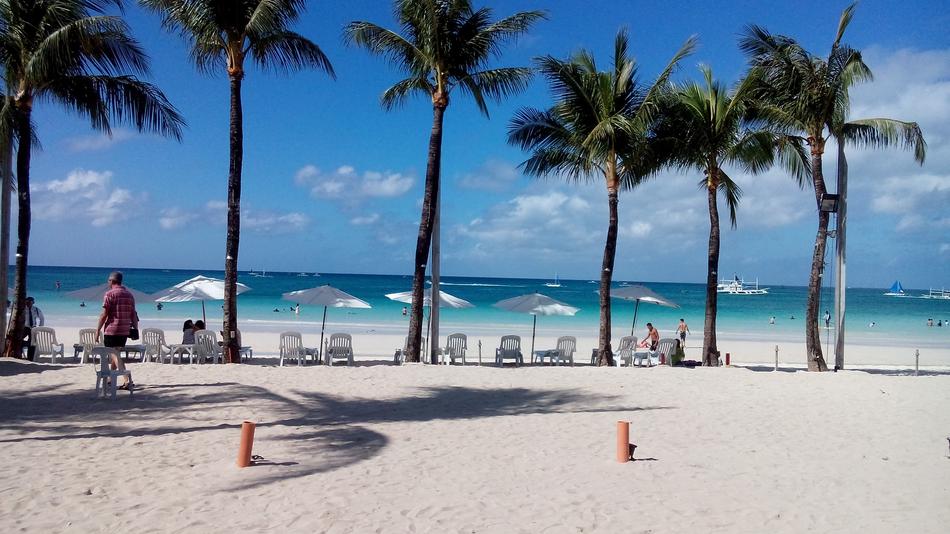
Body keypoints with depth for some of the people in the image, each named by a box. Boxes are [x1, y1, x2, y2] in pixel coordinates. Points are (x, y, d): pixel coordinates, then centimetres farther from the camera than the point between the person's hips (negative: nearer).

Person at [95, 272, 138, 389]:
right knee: (115, 353, 21)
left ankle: (127, 380, -19)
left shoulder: (110, 294, -9)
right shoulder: (129, 294, 11)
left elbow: (104, 314, -12)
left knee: (115, 355, -6)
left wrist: (98, 330, -7)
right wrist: (135, 328, 14)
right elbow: (133, 314, 10)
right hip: (125, 331, 7)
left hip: (111, 329, -7)